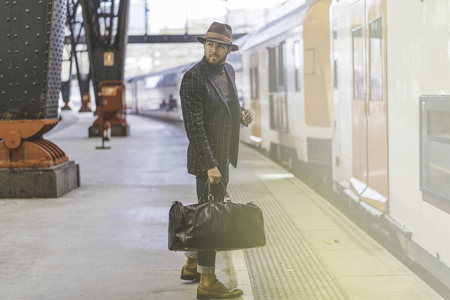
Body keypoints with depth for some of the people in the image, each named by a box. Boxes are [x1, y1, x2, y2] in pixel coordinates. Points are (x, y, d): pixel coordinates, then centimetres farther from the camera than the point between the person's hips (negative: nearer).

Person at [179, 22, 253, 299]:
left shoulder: (228, 71, 9)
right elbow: (194, 127, -20)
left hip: (223, 156, 8)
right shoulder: (193, 78, -16)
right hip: (207, 159, -8)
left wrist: (243, 114, 1)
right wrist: (210, 164, -24)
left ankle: (192, 265, 34)